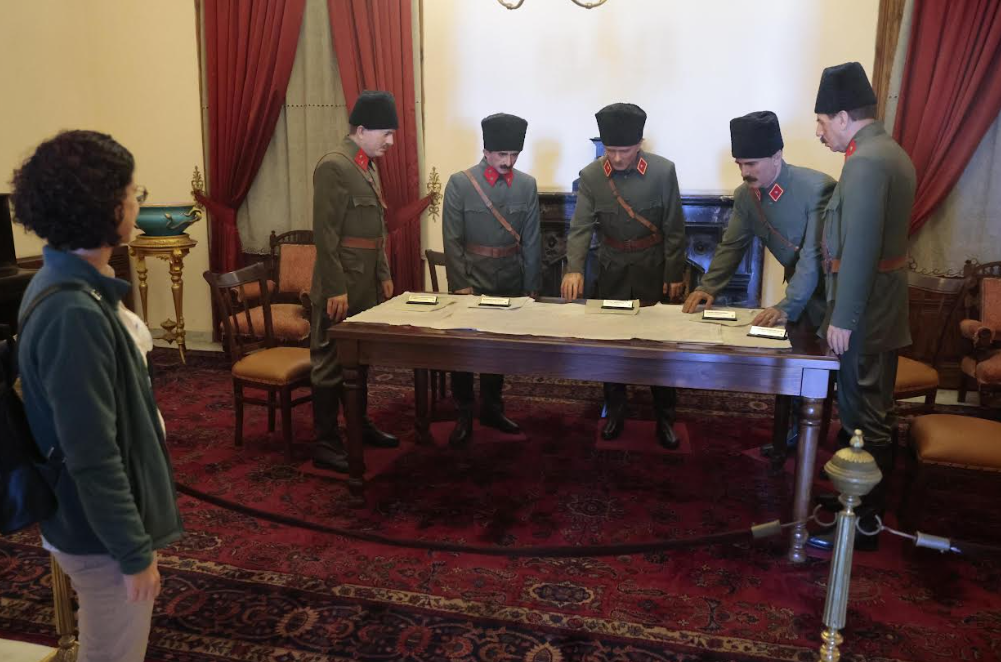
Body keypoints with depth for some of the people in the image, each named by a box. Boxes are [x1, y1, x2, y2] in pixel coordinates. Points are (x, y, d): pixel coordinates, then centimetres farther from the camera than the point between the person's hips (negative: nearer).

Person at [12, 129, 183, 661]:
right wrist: (134, 552, -20)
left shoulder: (67, 284, 2)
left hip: (97, 515, 9)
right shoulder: (73, 314, -29)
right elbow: (92, 455, -27)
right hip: (100, 530, -9)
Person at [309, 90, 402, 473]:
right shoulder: (333, 166, -15)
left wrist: (384, 274, 16)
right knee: (331, 363, -1)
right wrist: (335, 289, -21)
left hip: (367, 283, 9)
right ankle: (325, 445, 6)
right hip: (341, 285, -9)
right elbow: (324, 233, -19)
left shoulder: (369, 166, 14)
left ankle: (360, 425, 32)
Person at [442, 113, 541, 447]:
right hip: (471, 280, -3)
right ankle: (464, 415, 16)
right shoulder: (460, 183, -8)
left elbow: (532, 240, 3)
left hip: (510, 282, 3)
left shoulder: (527, 185, 1)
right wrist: (460, 285, -13)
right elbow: (452, 240, -8)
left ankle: (491, 407, 30)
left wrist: (531, 287, 1)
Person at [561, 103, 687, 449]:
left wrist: (675, 274, -7)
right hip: (613, 269, 2)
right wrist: (574, 268, -27)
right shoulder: (591, 176, -9)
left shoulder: (663, 171, -12)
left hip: (655, 268, -1)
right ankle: (615, 409, 28)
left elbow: (674, 228, -7)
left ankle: (665, 416, 21)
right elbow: (580, 227, -12)